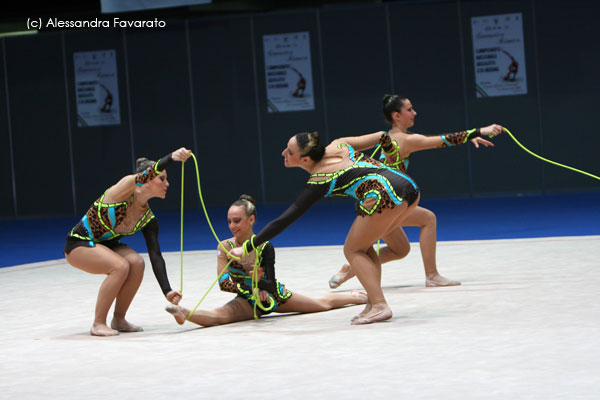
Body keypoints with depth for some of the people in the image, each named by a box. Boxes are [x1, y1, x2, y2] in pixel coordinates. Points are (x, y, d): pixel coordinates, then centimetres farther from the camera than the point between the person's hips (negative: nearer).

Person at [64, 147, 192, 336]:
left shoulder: (148, 218, -5)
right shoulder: (124, 189, -22)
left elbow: (155, 256, -9)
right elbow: (146, 174, -43)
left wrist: (167, 291, -20)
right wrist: (171, 157, -60)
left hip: (105, 246, 7)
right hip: (78, 244, -7)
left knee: (137, 263, -19)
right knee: (121, 266, -28)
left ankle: (118, 319, -4)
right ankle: (98, 324, -15)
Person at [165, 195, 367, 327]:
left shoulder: (265, 246, -21)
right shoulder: (225, 247, -17)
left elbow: (271, 285, -22)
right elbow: (223, 283, -23)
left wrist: (259, 281, -44)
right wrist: (252, 289, -35)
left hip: (273, 295, 1)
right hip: (248, 300, -1)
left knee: (323, 304, 18)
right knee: (220, 315, -36)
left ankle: (355, 296, 45)